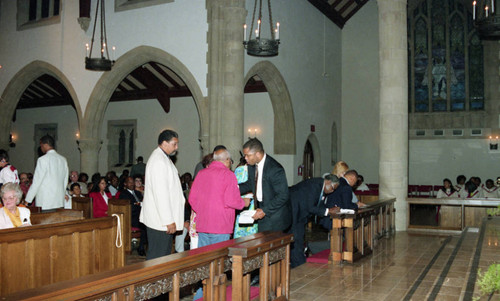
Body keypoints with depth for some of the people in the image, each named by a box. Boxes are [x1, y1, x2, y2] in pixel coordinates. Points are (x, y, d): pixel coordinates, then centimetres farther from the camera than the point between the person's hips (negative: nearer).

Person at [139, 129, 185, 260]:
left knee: (165, 253, 16)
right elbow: (160, 193, -23)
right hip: (160, 220, -11)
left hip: (164, 219, 11)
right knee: (157, 257, -4)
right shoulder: (158, 161, -18)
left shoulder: (163, 159, 17)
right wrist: (169, 221, -22)